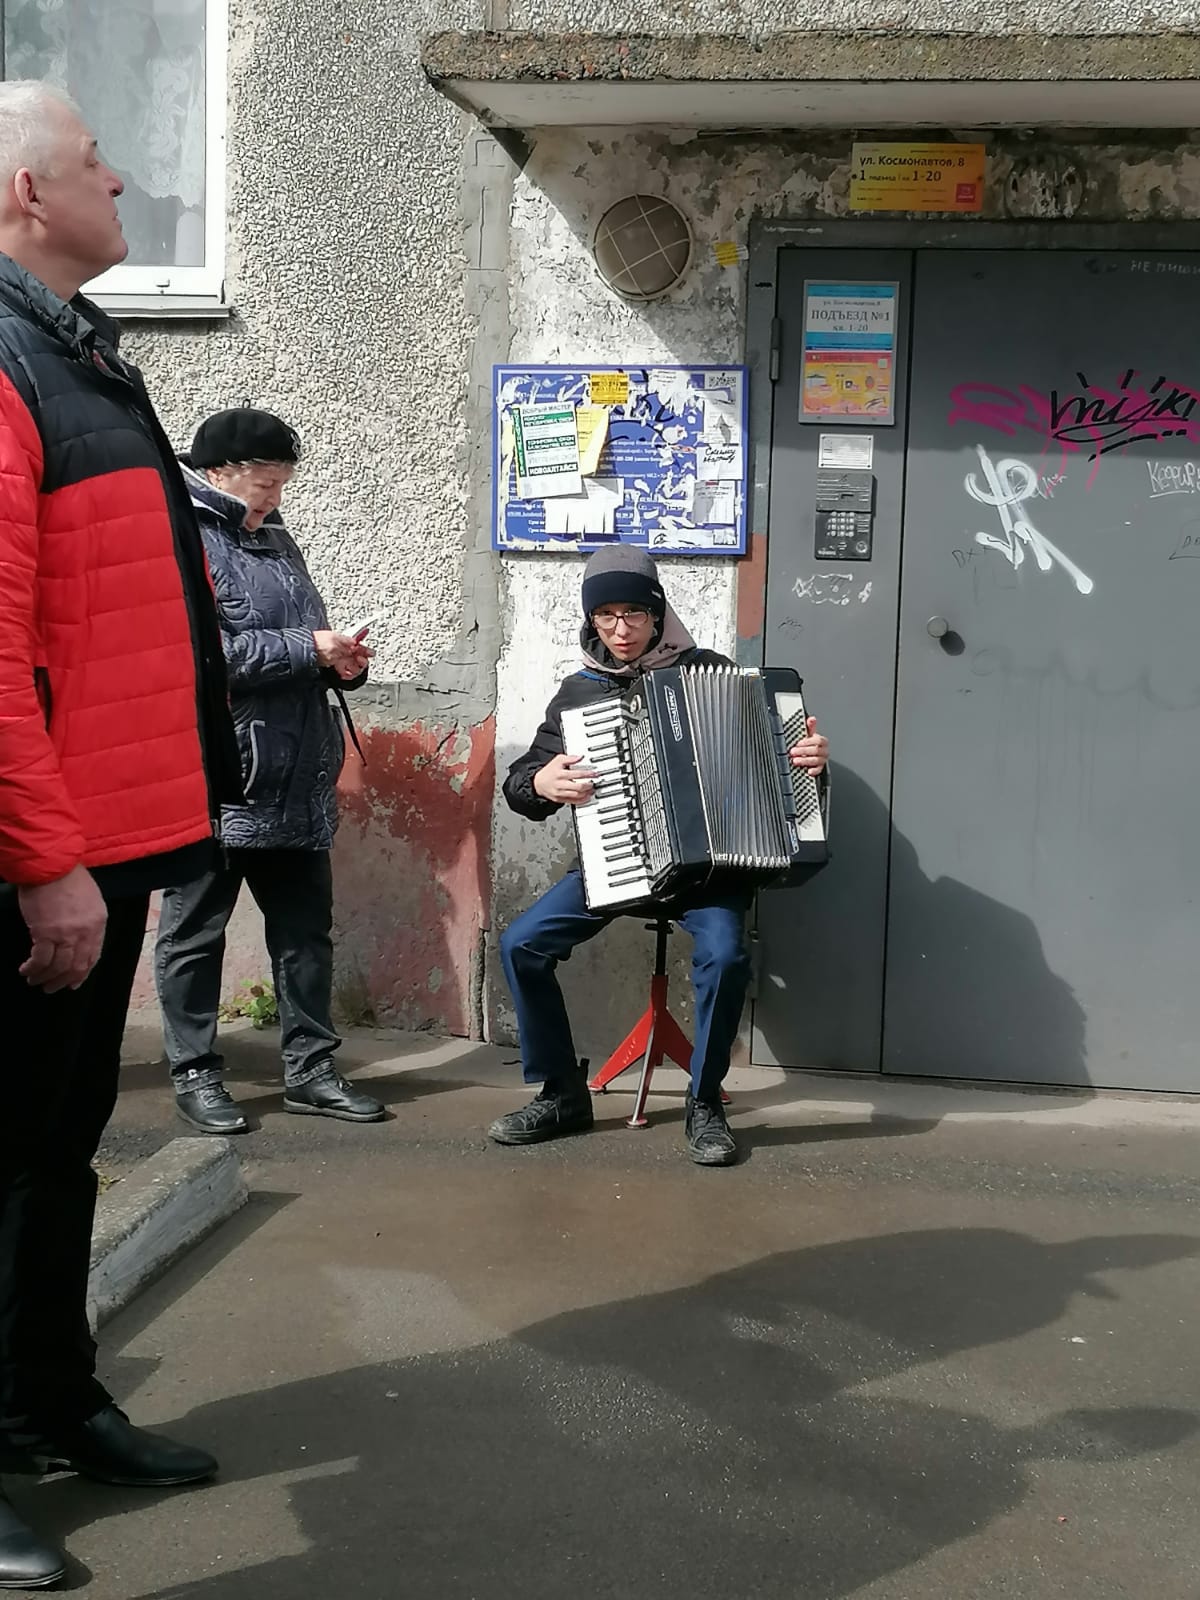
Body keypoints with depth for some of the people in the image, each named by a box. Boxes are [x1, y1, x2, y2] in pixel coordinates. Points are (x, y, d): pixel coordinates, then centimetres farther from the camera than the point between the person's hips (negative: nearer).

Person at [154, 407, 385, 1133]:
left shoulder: (278, 541, 18)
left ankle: (311, 1068, 20)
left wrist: (343, 661, 1)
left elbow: (308, 638, 24)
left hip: (296, 785, 8)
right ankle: (195, 1074, 15)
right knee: (196, 933, 5)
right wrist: (308, 649, -18)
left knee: (306, 930, 11)